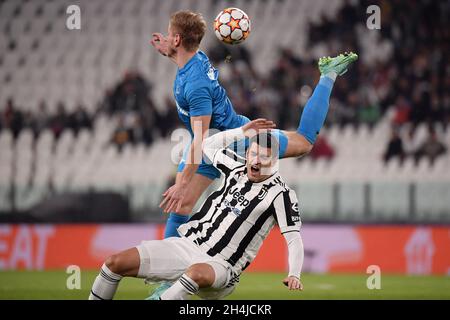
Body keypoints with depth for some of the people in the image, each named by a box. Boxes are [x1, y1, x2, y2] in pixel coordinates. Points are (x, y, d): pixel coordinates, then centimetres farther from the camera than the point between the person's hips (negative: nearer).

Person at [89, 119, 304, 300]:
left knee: (197, 273, -45)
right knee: (115, 263, -7)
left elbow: (294, 238, -14)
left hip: (220, 266, -6)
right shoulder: (238, 168, 11)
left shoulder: (280, 193, -7)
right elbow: (208, 145, 31)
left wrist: (294, 274, -29)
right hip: (187, 245, 6)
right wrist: (243, 132, 22)